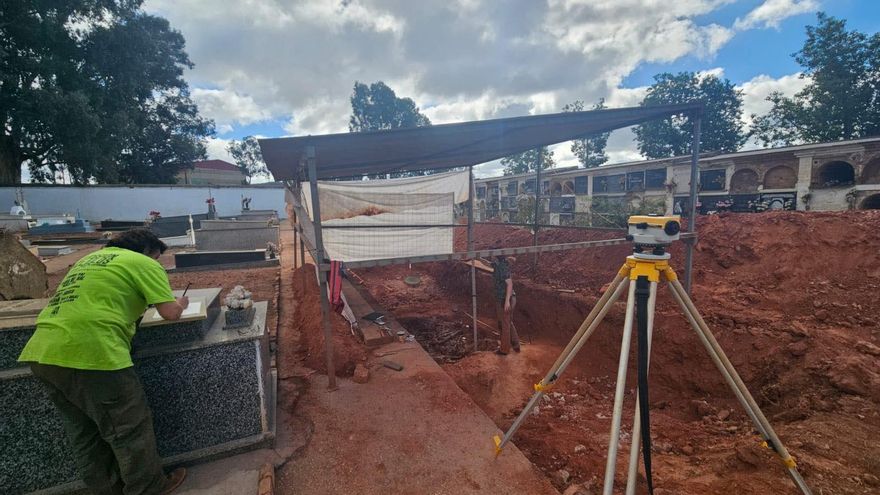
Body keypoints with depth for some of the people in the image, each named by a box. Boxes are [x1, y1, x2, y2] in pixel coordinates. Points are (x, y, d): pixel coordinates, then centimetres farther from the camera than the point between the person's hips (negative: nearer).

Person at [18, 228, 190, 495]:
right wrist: (180, 303, 15)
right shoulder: (145, 264, -1)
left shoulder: (92, 258, 23)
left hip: (42, 353, 9)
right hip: (88, 353, -9)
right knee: (130, 427, 9)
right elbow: (170, 313, -6)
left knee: (84, 430, 22)